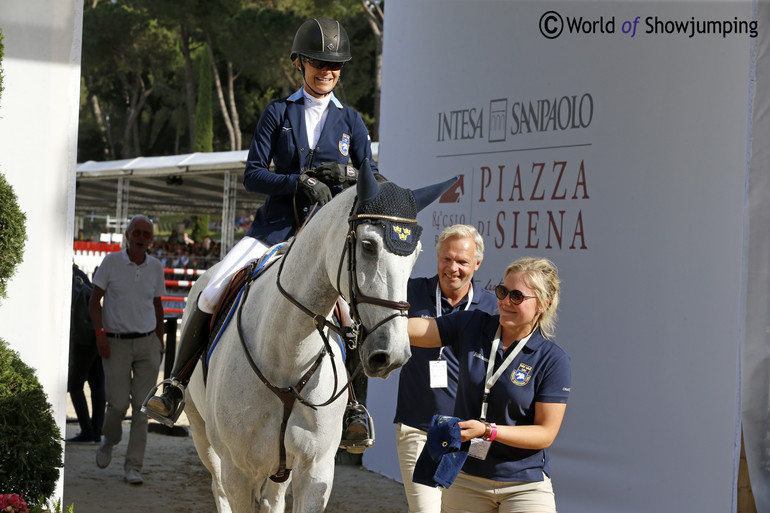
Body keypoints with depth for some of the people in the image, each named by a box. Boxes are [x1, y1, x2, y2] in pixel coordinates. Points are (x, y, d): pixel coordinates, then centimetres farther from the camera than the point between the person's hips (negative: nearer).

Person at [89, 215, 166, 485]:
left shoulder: (155, 266, 5)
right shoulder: (111, 262, -3)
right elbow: (95, 301, 0)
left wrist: (160, 341, 14)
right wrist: (100, 333, -11)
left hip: (147, 343, 2)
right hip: (116, 344, -2)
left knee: (142, 405, -3)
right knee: (118, 403, -6)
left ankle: (133, 465, 4)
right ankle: (109, 441, 27)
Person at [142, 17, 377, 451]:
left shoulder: (350, 120, 9)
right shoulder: (278, 113, 6)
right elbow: (253, 174, -2)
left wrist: (347, 175, -15)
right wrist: (300, 181, -18)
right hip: (276, 224, 0)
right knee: (212, 292, -16)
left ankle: (355, 409, -8)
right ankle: (176, 388, -3)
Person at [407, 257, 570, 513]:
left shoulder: (553, 360, -10)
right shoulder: (471, 327, -1)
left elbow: (546, 433, -11)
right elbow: (408, 329, -7)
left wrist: (488, 430, -21)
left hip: (524, 485, -3)